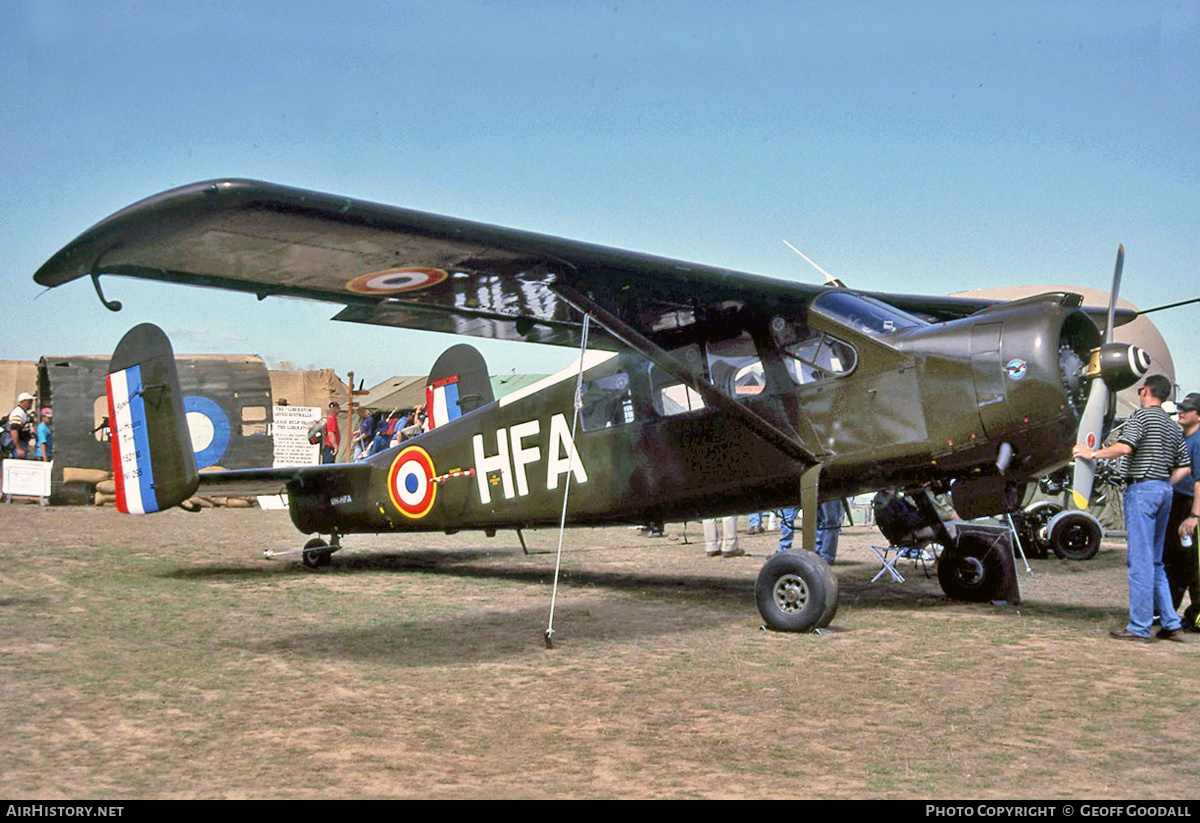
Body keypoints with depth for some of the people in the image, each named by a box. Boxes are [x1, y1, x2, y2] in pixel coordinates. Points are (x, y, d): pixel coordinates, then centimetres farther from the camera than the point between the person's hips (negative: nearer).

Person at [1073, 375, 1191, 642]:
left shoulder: (1141, 416, -6)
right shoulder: (1173, 426, 18)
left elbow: (1125, 447, -20)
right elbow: (1183, 468, 16)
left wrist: (1093, 453, -10)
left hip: (1142, 488, -8)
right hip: (1165, 490, 8)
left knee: (1140, 560, -7)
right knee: (1154, 561, 14)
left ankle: (1139, 627, -6)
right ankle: (1170, 623, 11)